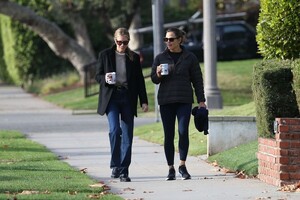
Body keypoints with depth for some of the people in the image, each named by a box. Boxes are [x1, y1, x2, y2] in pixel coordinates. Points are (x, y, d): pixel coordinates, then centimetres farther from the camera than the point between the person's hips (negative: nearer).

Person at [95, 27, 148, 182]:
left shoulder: (134, 58, 9)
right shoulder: (105, 55, 5)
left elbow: (140, 81, 11)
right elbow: (98, 76, 7)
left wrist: (144, 101, 5)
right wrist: (105, 79, -16)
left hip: (128, 98, 2)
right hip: (111, 97, -2)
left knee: (127, 135, -1)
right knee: (114, 130, -17)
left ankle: (124, 171, 3)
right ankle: (115, 166, -4)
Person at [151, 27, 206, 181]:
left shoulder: (190, 58, 4)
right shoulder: (160, 58, 8)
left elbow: (197, 80, 7)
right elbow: (153, 79, 11)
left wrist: (201, 100, 2)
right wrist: (158, 75, -12)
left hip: (184, 100, -2)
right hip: (166, 101, 2)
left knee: (183, 132, -15)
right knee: (168, 135, 1)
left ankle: (182, 165, -5)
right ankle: (171, 169, 7)